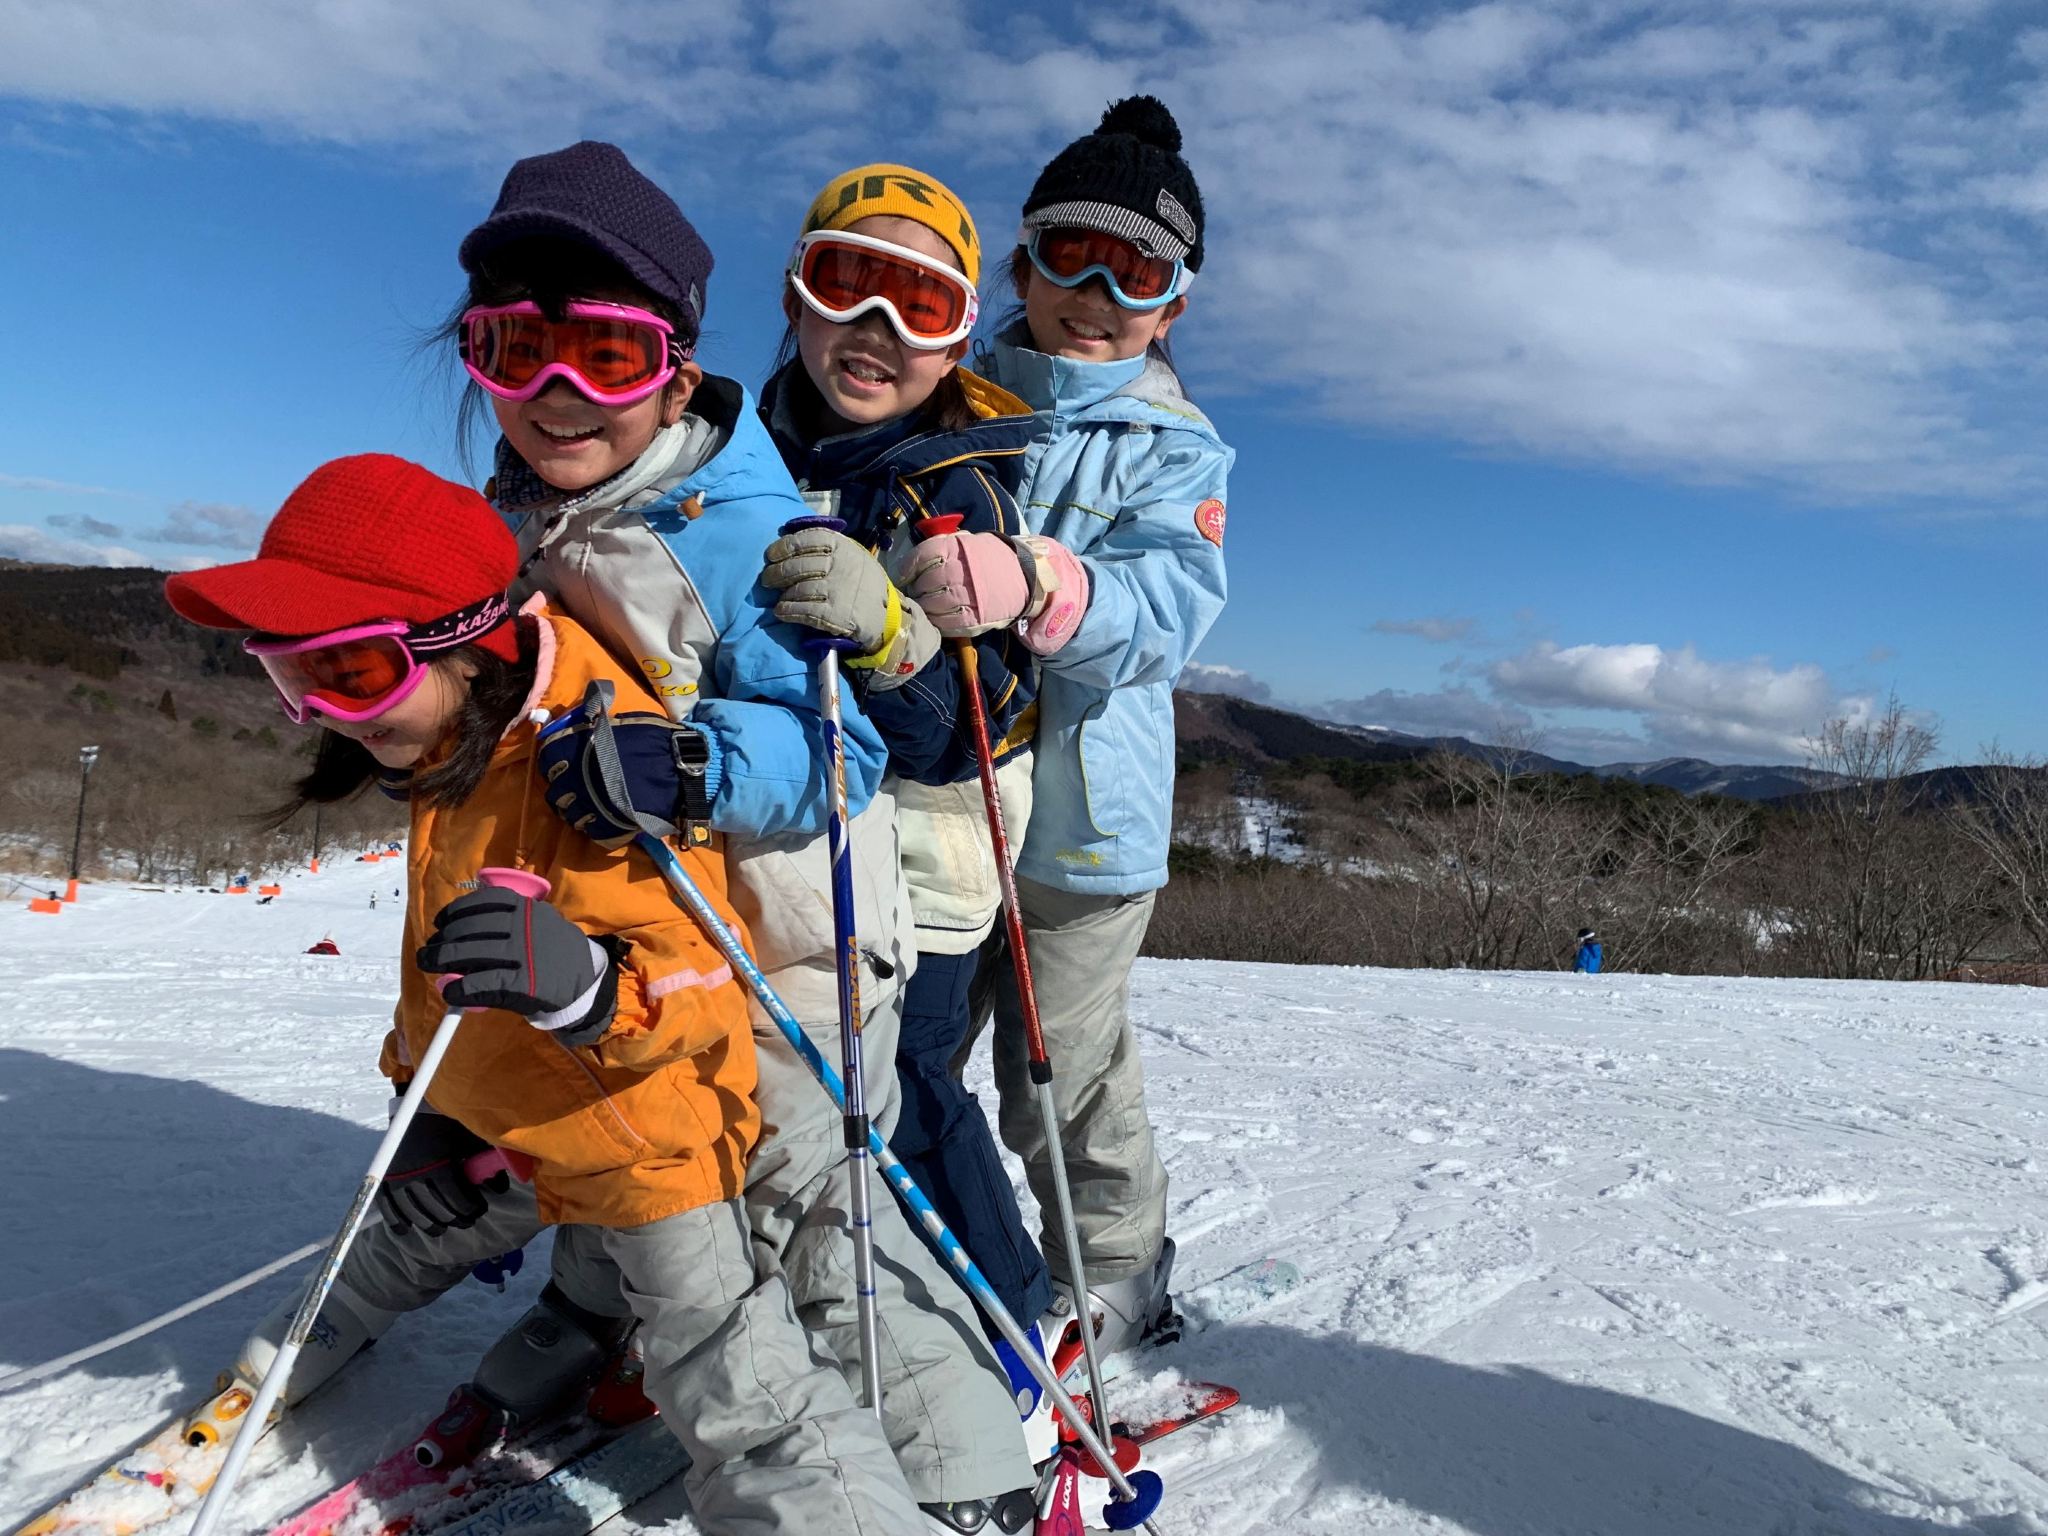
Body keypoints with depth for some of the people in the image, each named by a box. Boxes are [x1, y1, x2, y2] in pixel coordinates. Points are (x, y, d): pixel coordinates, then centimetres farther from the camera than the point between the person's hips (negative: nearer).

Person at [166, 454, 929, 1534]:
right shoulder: (453, 758, 0)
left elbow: (699, 979, -33)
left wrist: (585, 982, -53)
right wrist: (423, 1103, 13)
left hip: (653, 1136, -9)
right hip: (507, 1124, 9)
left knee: (737, 1397, -12)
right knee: (421, 1228, 34)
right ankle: (345, 1320, 66)